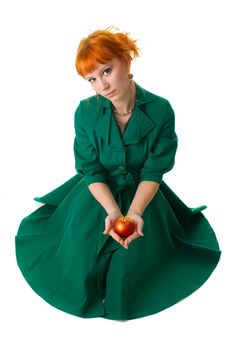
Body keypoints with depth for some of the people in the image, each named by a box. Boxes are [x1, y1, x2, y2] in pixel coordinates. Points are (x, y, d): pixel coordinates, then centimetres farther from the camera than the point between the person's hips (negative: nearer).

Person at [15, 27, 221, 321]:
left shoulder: (161, 110, -19)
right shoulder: (86, 111, -17)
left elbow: (154, 171, -16)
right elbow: (91, 170, -15)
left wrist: (134, 212, -31)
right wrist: (112, 211, -29)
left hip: (142, 196, 0)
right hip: (96, 196, 1)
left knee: (135, 262, -6)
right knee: (79, 261, -4)